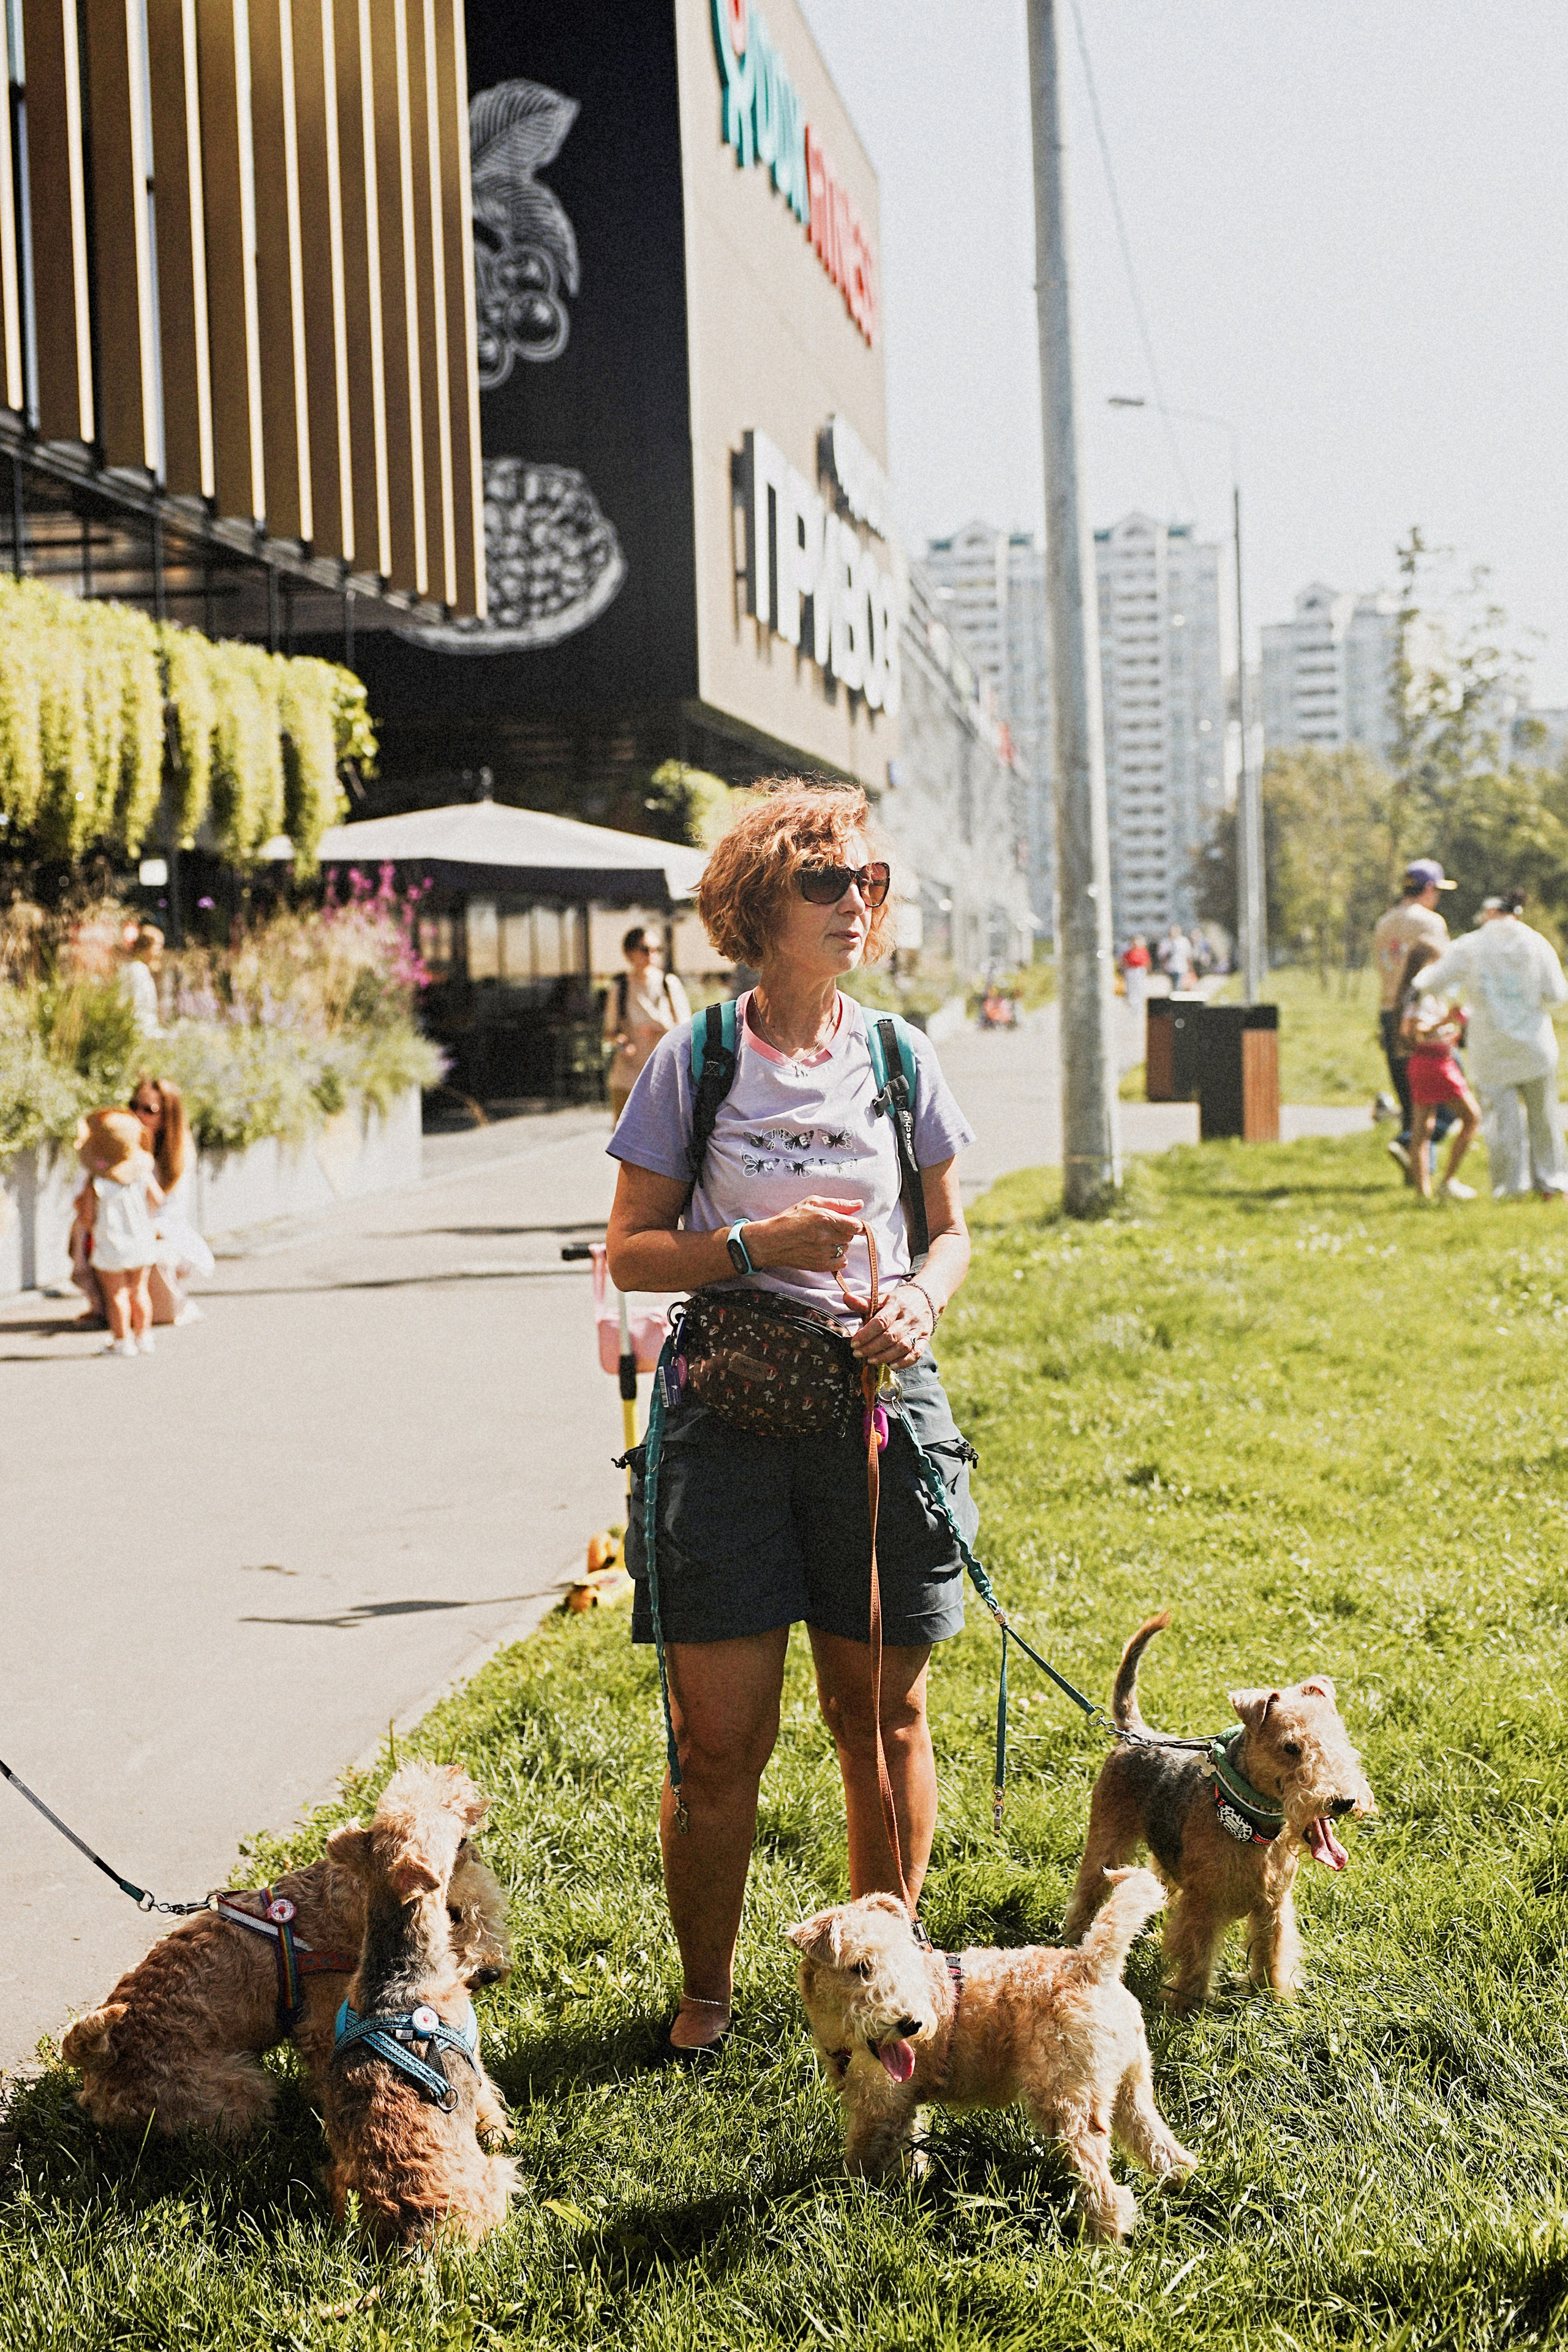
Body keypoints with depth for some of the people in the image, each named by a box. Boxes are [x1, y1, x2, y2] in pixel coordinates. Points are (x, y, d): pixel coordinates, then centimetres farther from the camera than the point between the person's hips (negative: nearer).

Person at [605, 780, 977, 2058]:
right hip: (732, 1411, -2)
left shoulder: (899, 1057, 6)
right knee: (718, 1737, 1)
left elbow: (954, 1230, 14)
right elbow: (630, 1249, 2)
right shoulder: (693, 1063, 0)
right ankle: (705, 1996, 20)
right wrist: (757, 1246, -14)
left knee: (884, 1718, 9)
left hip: (879, 1403, 2)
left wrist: (921, 1297, -7)